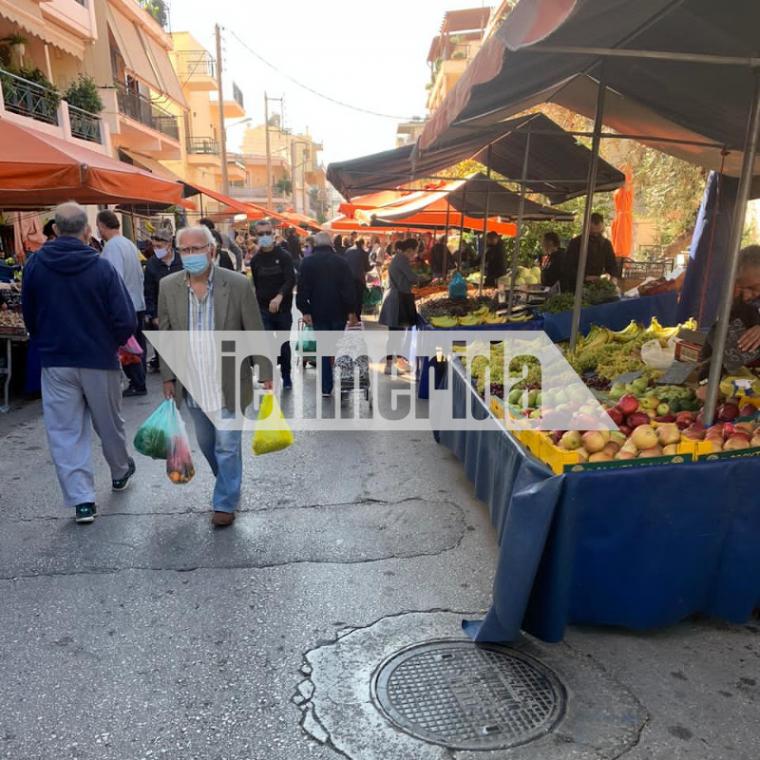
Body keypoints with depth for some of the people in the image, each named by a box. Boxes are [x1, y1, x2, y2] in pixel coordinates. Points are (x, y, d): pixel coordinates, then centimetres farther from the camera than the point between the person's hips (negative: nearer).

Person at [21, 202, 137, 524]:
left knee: (65, 431, 6)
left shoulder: (35, 264, -4)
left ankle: (82, 499, 5)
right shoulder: (101, 267, -14)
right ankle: (120, 472, 39)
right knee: (109, 423, 17)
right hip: (99, 359, -1)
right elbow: (126, 319, -15)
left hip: (55, 361, 1)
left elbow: (28, 315, 8)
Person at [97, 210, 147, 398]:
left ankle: (137, 385, 4)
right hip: (139, 304, 8)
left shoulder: (111, 247, -14)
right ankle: (139, 383, 20)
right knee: (137, 346, 12)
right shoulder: (130, 244, 11)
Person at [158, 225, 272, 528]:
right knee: (206, 443, 18)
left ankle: (225, 503, 22)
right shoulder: (168, 286, -2)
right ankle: (228, 483, 42)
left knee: (227, 445, 3)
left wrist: (266, 374, -7)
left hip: (228, 382, -4)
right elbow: (165, 335, 6)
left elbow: (256, 332, -7)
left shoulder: (237, 284, -11)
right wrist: (168, 377, 5)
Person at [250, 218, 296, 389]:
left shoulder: (284, 256, -4)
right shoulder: (255, 260, 7)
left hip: (283, 308, -2)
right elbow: (255, 285, 15)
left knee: (284, 345, 10)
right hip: (263, 310, 2)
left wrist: (279, 296, -33)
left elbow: (291, 280, -17)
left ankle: (286, 377, 27)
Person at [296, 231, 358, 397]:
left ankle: (326, 388, 4)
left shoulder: (308, 262, -1)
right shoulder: (341, 261, -1)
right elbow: (349, 288, -5)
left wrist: (305, 311, -2)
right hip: (338, 311, 1)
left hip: (318, 312, 0)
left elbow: (302, 289, -5)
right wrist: (352, 311, 0)